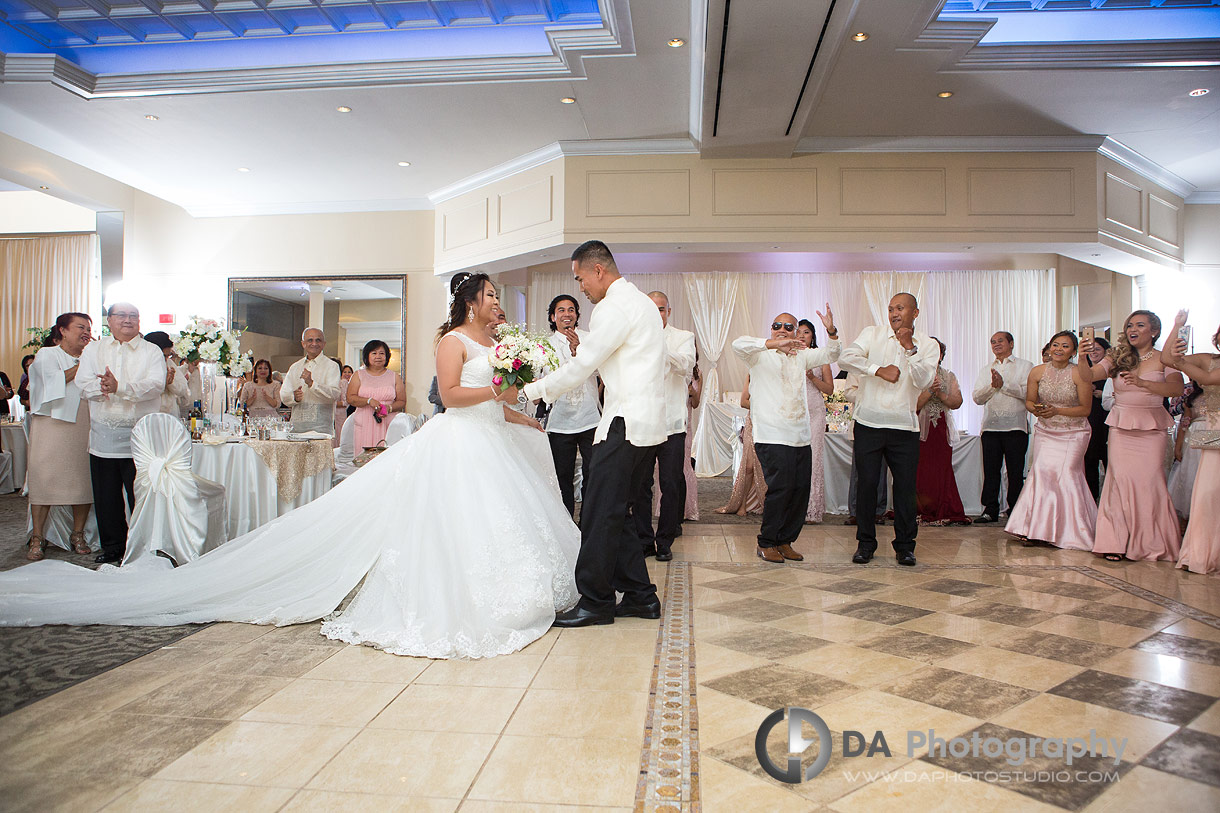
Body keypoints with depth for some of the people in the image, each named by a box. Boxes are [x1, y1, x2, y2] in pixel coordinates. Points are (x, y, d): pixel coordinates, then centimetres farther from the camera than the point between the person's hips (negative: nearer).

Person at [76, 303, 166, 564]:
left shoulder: (152, 351, 5)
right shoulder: (93, 349, 14)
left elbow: (156, 385, -11)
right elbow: (84, 383, 0)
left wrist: (119, 388, -22)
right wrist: (107, 387, -21)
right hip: (103, 433, 3)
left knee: (141, 495, -1)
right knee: (106, 496, 8)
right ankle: (111, 548, 21)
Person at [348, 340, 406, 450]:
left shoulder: (394, 376, 13)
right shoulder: (359, 375, 13)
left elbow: (402, 402, 9)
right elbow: (350, 398, 3)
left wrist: (389, 408, -10)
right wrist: (369, 401, -12)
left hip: (388, 425, 0)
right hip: (364, 425, 0)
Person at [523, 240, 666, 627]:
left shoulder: (614, 308, -12)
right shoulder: (640, 301, 21)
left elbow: (581, 366, -13)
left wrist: (533, 390, -2)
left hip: (625, 424, -10)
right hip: (645, 419, 10)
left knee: (600, 515, -5)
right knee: (616, 513, 13)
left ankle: (595, 601, 3)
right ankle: (640, 595, 19)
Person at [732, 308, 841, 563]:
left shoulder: (801, 356, 21)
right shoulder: (760, 356, 4)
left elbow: (830, 354, 26)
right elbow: (739, 344, -15)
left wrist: (832, 332, 6)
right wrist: (774, 344, -26)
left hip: (801, 437, 6)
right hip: (772, 436, -6)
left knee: (801, 489, 4)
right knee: (781, 487, -11)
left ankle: (784, 541, 18)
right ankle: (766, 543, 4)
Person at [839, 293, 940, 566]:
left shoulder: (928, 345, 6)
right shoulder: (873, 334, 5)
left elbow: (922, 381, -9)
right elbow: (846, 358, -10)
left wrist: (909, 347, -14)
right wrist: (879, 370, -16)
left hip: (904, 427, 0)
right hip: (869, 423, 0)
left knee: (905, 486, 2)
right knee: (867, 483, 2)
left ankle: (904, 545, 16)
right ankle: (865, 543, 15)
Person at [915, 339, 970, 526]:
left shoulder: (949, 377, 14)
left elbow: (957, 402, 4)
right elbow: (914, 405, -8)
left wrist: (940, 394, -11)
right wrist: (930, 390, -17)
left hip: (943, 430, 3)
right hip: (921, 430, -3)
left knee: (942, 471, 2)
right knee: (921, 473, -6)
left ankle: (944, 513, 9)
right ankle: (922, 512, 2)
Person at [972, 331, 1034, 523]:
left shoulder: (1025, 366, 8)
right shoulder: (986, 370, 20)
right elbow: (977, 397, 8)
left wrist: (1004, 384, -12)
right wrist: (992, 385, -8)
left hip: (1015, 426, -3)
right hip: (991, 426, 3)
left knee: (1015, 471, -1)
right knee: (991, 470, 1)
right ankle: (990, 510, 6)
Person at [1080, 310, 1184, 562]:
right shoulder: (1118, 357, 8)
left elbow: (1177, 388, -15)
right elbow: (1089, 377, -5)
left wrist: (1142, 383, -30)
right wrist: (1083, 358, -24)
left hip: (1152, 429, -1)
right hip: (1121, 427, 1)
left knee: (1150, 482, -5)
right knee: (1121, 480, -5)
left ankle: (1151, 542, 10)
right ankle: (1117, 541, 0)